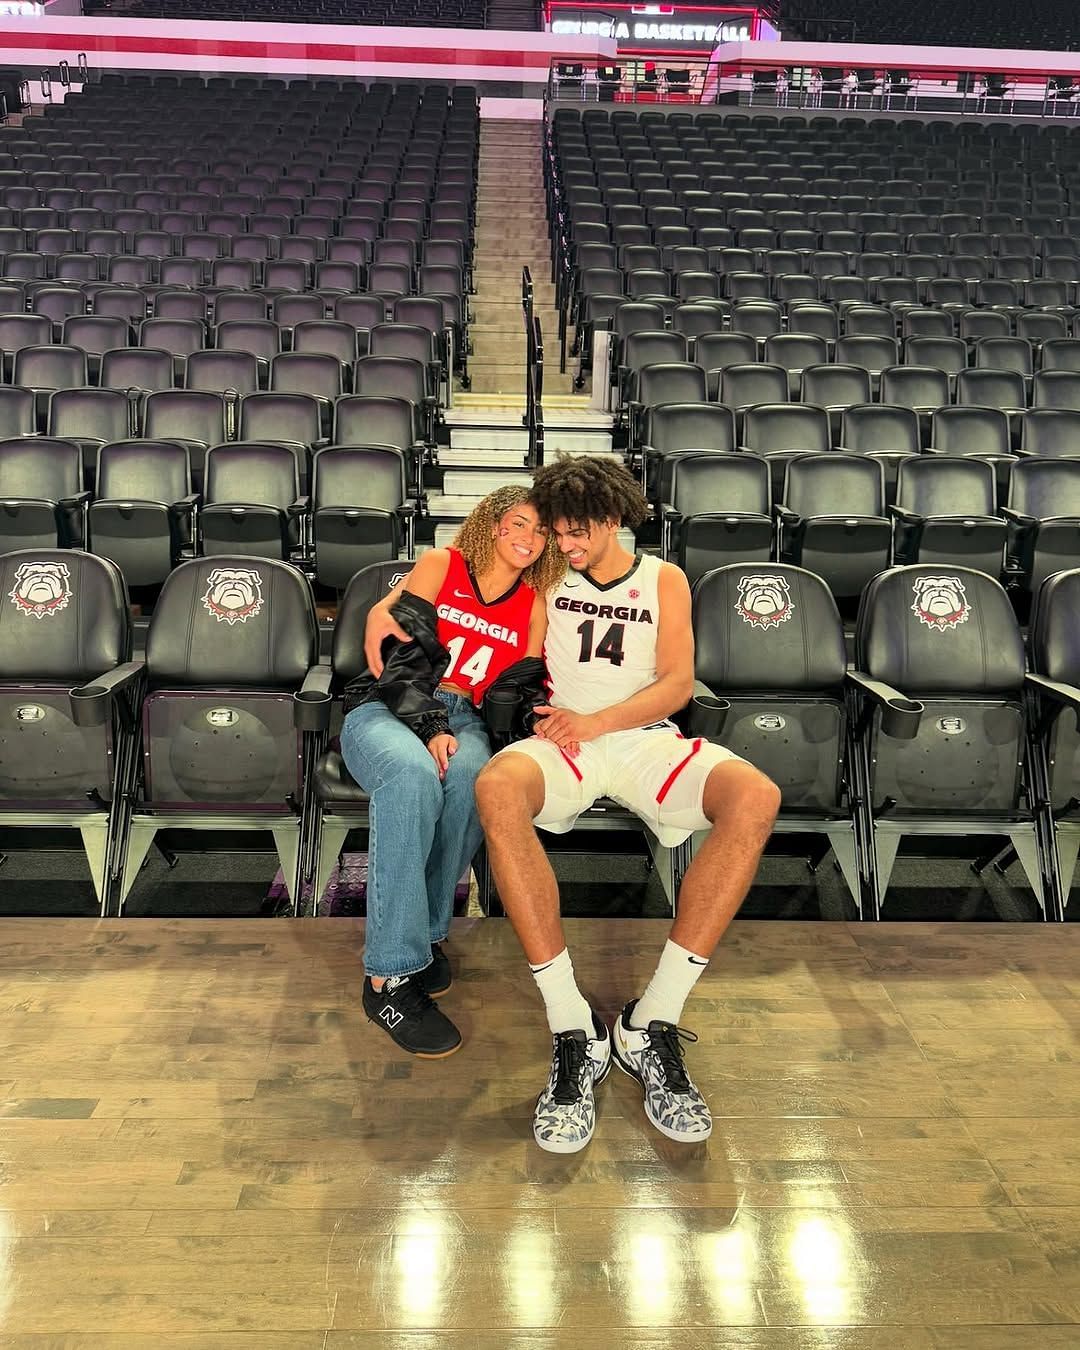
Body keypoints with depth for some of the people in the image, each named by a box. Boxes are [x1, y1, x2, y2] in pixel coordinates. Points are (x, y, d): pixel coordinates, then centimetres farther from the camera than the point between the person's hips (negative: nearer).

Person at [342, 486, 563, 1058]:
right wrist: (429, 728, -19)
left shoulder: (533, 605, 15)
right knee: (414, 777, -39)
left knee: (470, 778, -37)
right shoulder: (442, 564, 6)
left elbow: (523, 689, 15)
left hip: (461, 720, 3)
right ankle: (389, 975, -37)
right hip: (388, 709, -3)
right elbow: (402, 647, -5)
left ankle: (424, 932, -24)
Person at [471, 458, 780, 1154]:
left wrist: (595, 722, -12)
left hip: (644, 737, 1)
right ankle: (572, 1028, -34)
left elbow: (677, 684, 5)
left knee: (756, 797, -31)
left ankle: (653, 1022, -28)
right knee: (497, 789, -37)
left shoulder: (664, 580, 16)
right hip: (562, 740, 0)